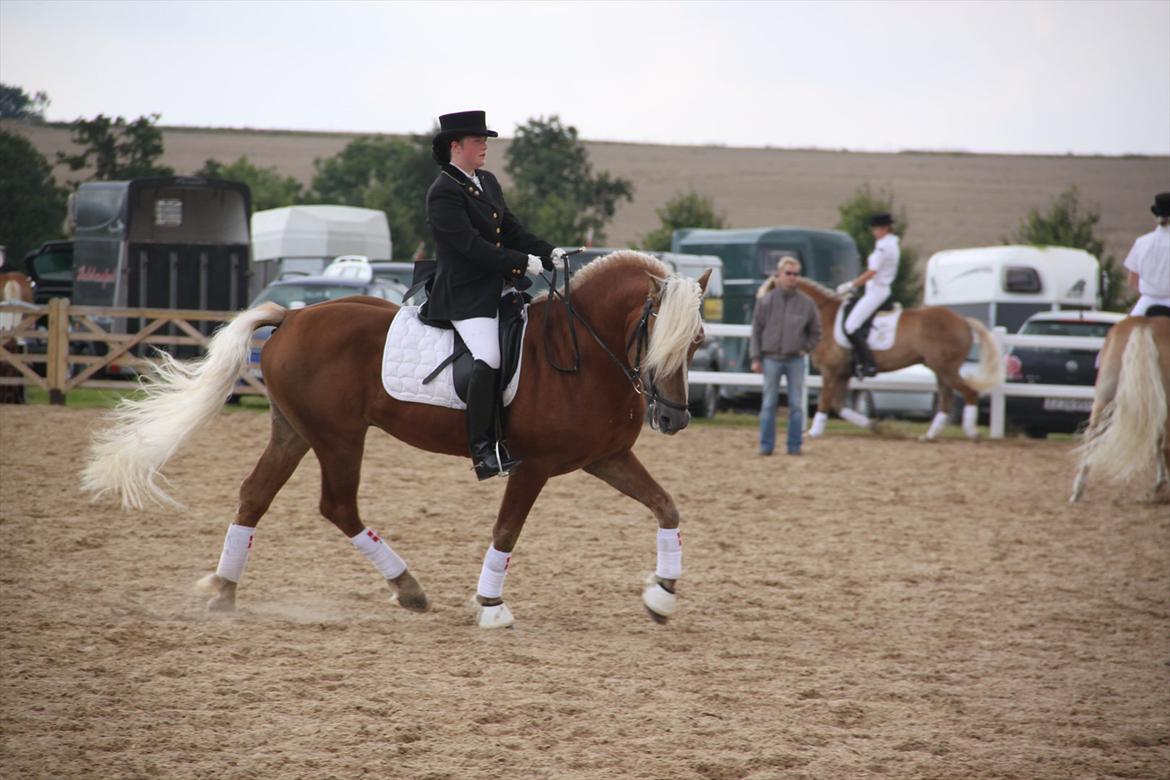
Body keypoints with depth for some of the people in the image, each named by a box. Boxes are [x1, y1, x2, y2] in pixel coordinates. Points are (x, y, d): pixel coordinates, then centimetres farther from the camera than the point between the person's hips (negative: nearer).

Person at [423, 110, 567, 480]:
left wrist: (549, 254, -1)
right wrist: (523, 262, -20)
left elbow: (512, 230, 14)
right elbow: (472, 245, -20)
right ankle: (482, 451, -20)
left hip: (496, 288, 10)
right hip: (465, 294, -10)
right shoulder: (444, 193, -13)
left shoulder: (488, 183, 15)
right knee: (488, 360, -25)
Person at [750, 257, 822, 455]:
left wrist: (805, 349, 0)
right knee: (768, 404, 2)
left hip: (795, 360, 0)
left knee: (796, 405, 1)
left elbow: (815, 331, 12)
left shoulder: (806, 303, 2)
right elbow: (756, 330, 2)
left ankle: (794, 445, 7)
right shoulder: (766, 301, 1)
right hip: (772, 359, 0)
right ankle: (766, 445, 7)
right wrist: (756, 358, -3)